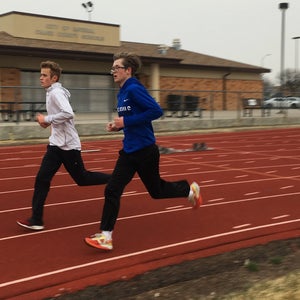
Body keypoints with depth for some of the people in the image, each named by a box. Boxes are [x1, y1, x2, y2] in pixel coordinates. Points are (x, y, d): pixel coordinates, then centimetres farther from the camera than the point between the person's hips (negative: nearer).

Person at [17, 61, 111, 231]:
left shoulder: (56, 92, -15)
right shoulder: (52, 92, 14)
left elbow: (68, 114, -30)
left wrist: (47, 119, -19)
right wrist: (48, 122, 10)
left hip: (68, 144, -9)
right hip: (57, 143, 9)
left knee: (82, 178, 5)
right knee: (42, 179, 1)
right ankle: (36, 220, 3)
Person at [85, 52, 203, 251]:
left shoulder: (134, 89, -17)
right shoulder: (123, 93, 10)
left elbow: (156, 111, -26)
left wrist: (127, 121, -24)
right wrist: (117, 126, 3)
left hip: (145, 150, -8)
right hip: (129, 151, 8)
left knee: (156, 190, 12)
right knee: (112, 191, -3)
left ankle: (190, 190, 39)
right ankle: (106, 236, 1)